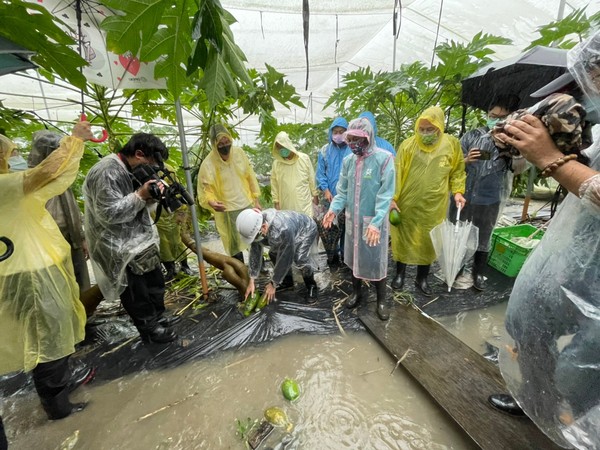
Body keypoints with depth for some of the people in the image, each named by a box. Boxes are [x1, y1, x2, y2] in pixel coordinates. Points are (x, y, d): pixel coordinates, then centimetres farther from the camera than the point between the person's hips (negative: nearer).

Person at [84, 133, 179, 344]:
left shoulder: (132, 169, 6)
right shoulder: (107, 173, -23)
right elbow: (109, 214, -26)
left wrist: (152, 194, -9)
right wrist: (140, 195, -26)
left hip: (138, 238, 9)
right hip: (117, 246, -9)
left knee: (155, 280, 19)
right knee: (136, 292, 6)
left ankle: (157, 317, 37)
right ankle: (149, 328, 23)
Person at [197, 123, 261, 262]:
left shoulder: (239, 153, -2)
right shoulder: (207, 164, -14)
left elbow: (250, 177, 5)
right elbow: (204, 190, -11)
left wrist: (256, 200, 7)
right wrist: (211, 202, -33)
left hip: (248, 204, 4)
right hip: (228, 211, -4)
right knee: (235, 244, 7)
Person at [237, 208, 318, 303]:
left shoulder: (283, 230, -45)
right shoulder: (255, 225, -23)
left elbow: (285, 259, -35)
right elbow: (255, 252, -15)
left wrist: (273, 284, -25)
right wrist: (251, 281, -16)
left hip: (307, 229, -7)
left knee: (300, 259, -26)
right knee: (273, 253, -2)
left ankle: (311, 285, 1)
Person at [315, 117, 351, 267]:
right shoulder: (325, 150, 9)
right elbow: (320, 173, 8)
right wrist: (325, 190, -5)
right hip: (329, 196, 2)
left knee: (347, 226, 6)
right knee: (326, 225, -2)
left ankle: (345, 254, 25)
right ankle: (332, 254, 16)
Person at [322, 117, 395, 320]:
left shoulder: (384, 158, -13)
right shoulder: (348, 160, 3)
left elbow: (385, 195, -17)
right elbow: (342, 190, 6)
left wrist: (376, 222, -26)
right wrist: (334, 209, -11)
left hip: (374, 220, -5)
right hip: (352, 218, 5)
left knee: (376, 259, 5)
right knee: (354, 256, 16)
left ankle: (381, 299, 27)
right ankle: (357, 292, 38)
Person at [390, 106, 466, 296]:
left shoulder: (452, 144, -1)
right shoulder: (408, 144, -7)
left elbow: (458, 171, 10)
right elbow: (397, 173, -6)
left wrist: (458, 191, -3)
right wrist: (393, 198, -11)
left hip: (434, 206, 2)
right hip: (407, 204, -1)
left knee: (428, 242, 12)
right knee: (404, 239, 10)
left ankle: (422, 278, 31)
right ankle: (400, 274, 31)